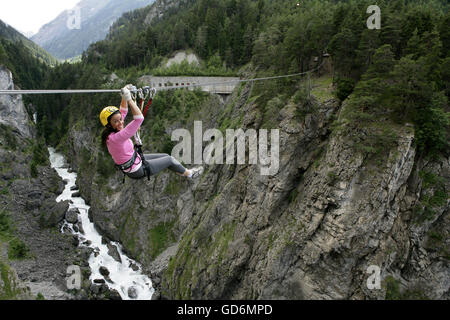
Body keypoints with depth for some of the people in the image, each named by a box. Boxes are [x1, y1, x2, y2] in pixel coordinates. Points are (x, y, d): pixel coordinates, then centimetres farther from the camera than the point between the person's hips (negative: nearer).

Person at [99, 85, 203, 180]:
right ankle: (188, 174, 33)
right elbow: (139, 118, -44)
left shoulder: (110, 133, -8)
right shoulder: (115, 138, -35)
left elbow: (123, 111, 6)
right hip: (137, 171, -9)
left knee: (166, 156, 18)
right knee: (169, 159, 7)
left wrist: (124, 98, -4)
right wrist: (128, 99, -41)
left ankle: (182, 170, 41)